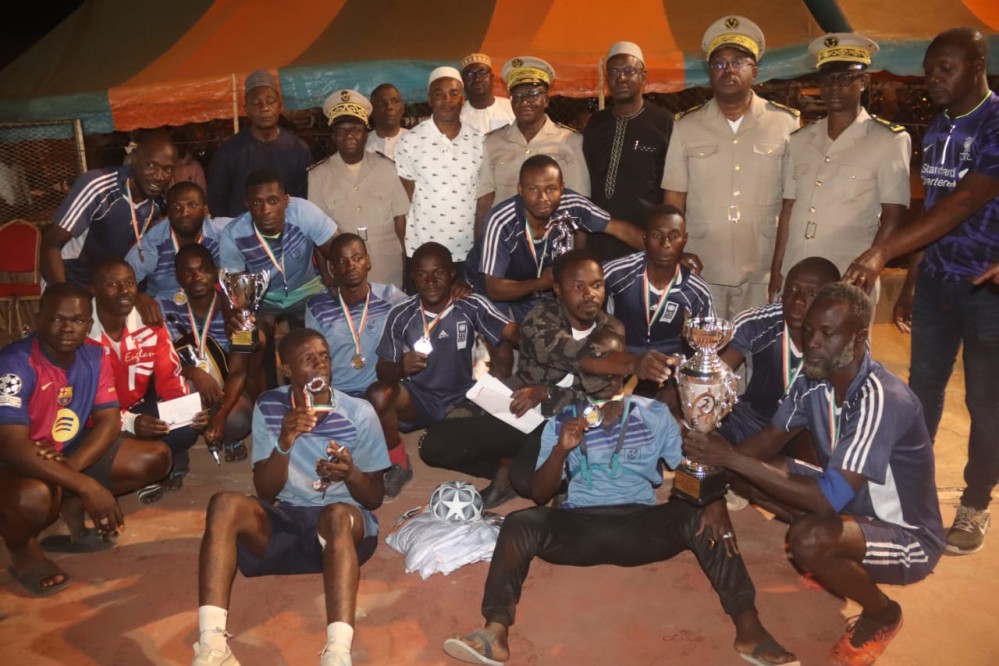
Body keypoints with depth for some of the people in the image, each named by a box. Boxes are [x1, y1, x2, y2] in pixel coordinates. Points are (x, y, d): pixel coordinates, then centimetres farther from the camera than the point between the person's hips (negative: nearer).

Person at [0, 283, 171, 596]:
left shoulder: (95, 357, -5)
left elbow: (110, 423, -6)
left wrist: (72, 465, -27)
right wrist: (86, 486, -40)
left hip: (75, 454, 6)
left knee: (155, 458, -7)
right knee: (34, 496, -41)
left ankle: (73, 508, 6)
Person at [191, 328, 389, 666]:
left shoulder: (359, 413, -6)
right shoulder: (268, 407, -1)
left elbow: (374, 499, -2)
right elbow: (265, 492, -4)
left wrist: (350, 474, -26)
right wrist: (284, 443, -23)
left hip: (343, 525, -2)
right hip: (283, 521, 2)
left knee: (338, 513, -37)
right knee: (224, 503, -25)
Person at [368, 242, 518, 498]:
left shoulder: (471, 306, -12)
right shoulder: (401, 315, -10)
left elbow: (514, 334, -22)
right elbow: (382, 370, -4)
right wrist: (400, 368, -29)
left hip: (463, 397, 0)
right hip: (419, 398, 0)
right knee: (378, 394, -28)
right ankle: (399, 466, -2)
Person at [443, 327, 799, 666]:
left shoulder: (655, 414, 10)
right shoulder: (562, 420, 9)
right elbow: (540, 495, 6)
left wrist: (716, 502, -20)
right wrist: (561, 449, -13)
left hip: (640, 524, 0)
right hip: (578, 525, 0)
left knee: (701, 520, -28)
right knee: (519, 524, -28)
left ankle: (748, 628, -29)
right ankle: (496, 633, -38)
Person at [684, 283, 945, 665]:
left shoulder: (882, 399, -33)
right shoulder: (813, 378, -9)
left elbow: (828, 498, -38)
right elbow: (771, 440, -2)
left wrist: (735, 459, -39)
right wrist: (718, 462, -23)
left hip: (909, 536, -7)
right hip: (851, 503, 7)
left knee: (809, 540, -35)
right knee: (745, 474, -5)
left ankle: (882, 612, -2)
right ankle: (830, 558, 11)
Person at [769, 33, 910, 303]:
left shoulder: (889, 141, -2)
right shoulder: (799, 141, 10)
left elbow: (892, 218, -4)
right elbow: (788, 210, 11)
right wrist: (776, 273, 7)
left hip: (849, 285, -4)